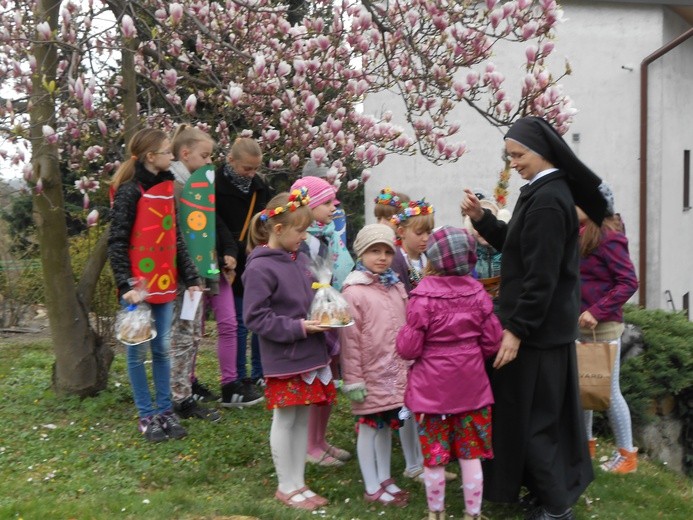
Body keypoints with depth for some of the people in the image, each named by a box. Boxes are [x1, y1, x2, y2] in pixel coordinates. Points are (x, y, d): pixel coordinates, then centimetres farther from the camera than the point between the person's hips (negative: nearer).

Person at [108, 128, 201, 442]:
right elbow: (116, 242, -13)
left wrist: (190, 277, 10)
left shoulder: (166, 187, 11)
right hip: (138, 286, -6)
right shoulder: (130, 191, -11)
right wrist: (125, 284, -21)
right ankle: (147, 415, 14)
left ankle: (165, 410, 20)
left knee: (162, 349, 11)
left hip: (164, 283, 6)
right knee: (139, 351, 5)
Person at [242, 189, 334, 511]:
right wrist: (298, 328, -20)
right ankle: (286, 487, 23)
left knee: (303, 419, 15)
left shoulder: (300, 259, 6)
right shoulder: (260, 268, -17)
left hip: (310, 355, 7)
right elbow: (255, 317, -18)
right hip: (284, 360, -7)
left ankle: (298, 482, 29)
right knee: (285, 422, 7)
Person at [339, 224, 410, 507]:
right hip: (371, 374, -6)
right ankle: (372, 487, 19)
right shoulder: (353, 291, -13)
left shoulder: (396, 286, 7)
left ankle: (385, 478, 32)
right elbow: (350, 340, -14)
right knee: (369, 427, 7)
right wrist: (353, 380, -14)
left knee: (387, 425, 17)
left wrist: (409, 365, 14)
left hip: (396, 373, 6)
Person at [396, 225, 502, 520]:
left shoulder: (423, 297, -16)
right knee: (471, 453, 11)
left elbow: (409, 348, -14)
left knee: (434, 455, 10)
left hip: (432, 388, -3)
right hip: (470, 385, 3)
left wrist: (402, 338, 7)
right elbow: (491, 343, 1)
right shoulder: (478, 294, -4)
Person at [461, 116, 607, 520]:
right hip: (549, 323, 10)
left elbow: (541, 276, -23)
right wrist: (482, 218, 3)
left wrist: (516, 329, -21)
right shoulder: (547, 192, 11)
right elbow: (516, 246, 16)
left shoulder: (546, 200, -21)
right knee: (547, 411, 17)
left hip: (537, 326, -10)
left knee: (530, 415, 0)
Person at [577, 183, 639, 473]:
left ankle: (627, 454, 14)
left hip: (602, 326, -7)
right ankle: (586, 443, 31)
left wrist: (597, 312, -24)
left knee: (608, 390, 1)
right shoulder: (579, 234, 8)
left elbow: (629, 282, -18)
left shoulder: (607, 236, -15)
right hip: (578, 324, 8)